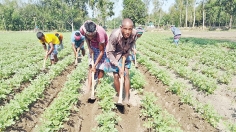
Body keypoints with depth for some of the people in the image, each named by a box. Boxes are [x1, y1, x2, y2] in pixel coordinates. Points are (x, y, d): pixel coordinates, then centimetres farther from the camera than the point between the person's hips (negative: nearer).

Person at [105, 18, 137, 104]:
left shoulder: (134, 34, -26)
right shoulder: (115, 35, -37)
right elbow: (109, 52, -28)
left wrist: (127, 53, -10)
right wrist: (119, 67, -28)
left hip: (125, 54, 3)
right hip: (114, 55, -3)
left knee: (126, 74, 1)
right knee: (116, 76, -3)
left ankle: (127, 97, 13)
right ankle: (119, 95, 20)